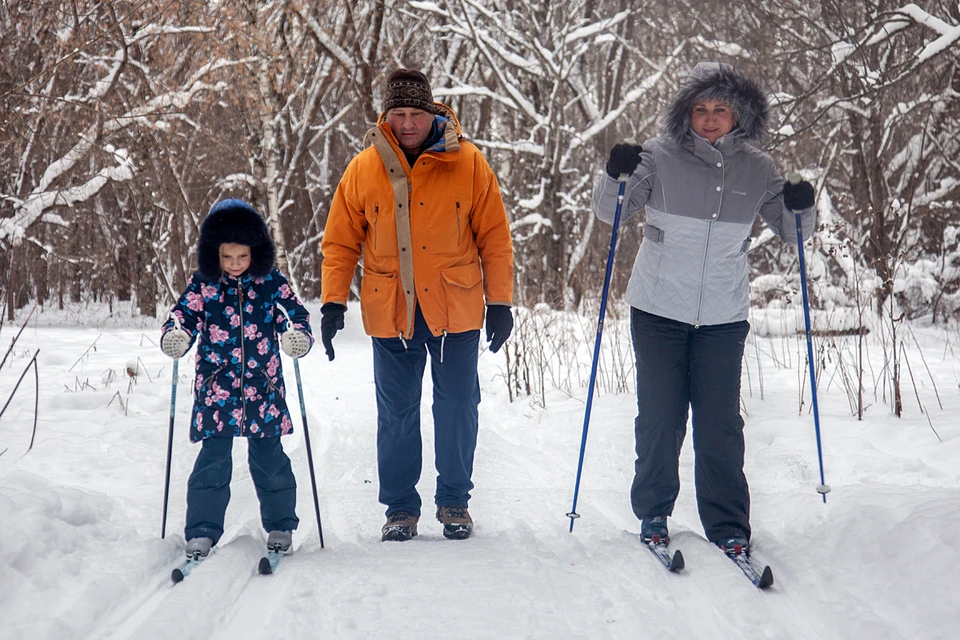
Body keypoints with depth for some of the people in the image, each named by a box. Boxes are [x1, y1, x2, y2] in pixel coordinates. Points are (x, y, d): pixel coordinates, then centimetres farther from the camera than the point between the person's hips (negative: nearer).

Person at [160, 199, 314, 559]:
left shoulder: (270, 281, 2)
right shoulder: (202, 285, 1)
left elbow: (295, 312, 2)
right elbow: (183, 316, 1)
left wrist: (298, 336, -20)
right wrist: (175, 337, -22)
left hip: (263, 389, 1)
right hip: (215, 390, 0)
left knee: (269, 459, 7)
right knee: (213, 461, -4)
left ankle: (280, 526, 23)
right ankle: (202, 532, 4)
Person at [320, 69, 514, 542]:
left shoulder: (467, 164, -3)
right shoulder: (363, 169, 0)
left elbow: (494, 237, 1)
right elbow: (340, 242, 6)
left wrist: (500, 303, -1)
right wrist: (333, 303, -1)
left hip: (455, 310, -1)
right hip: (390, 312, 1)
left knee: (457, 408, 7)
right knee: (396, 414, 8)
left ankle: (454, 501, 23)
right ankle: (400, 507, 21)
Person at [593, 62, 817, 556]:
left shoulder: (756, 169, 1)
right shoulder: (660, 157, -5)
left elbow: (791, 234, 10)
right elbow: (611, 213, -2)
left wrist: (801, 208, -12)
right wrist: (616, 176, -21)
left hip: (723, 318, 1)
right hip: (658, 311, -1)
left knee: (720, 426, 1)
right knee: (659, 419, 6)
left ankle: (728, 527, 12)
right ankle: (652, 514, 24)